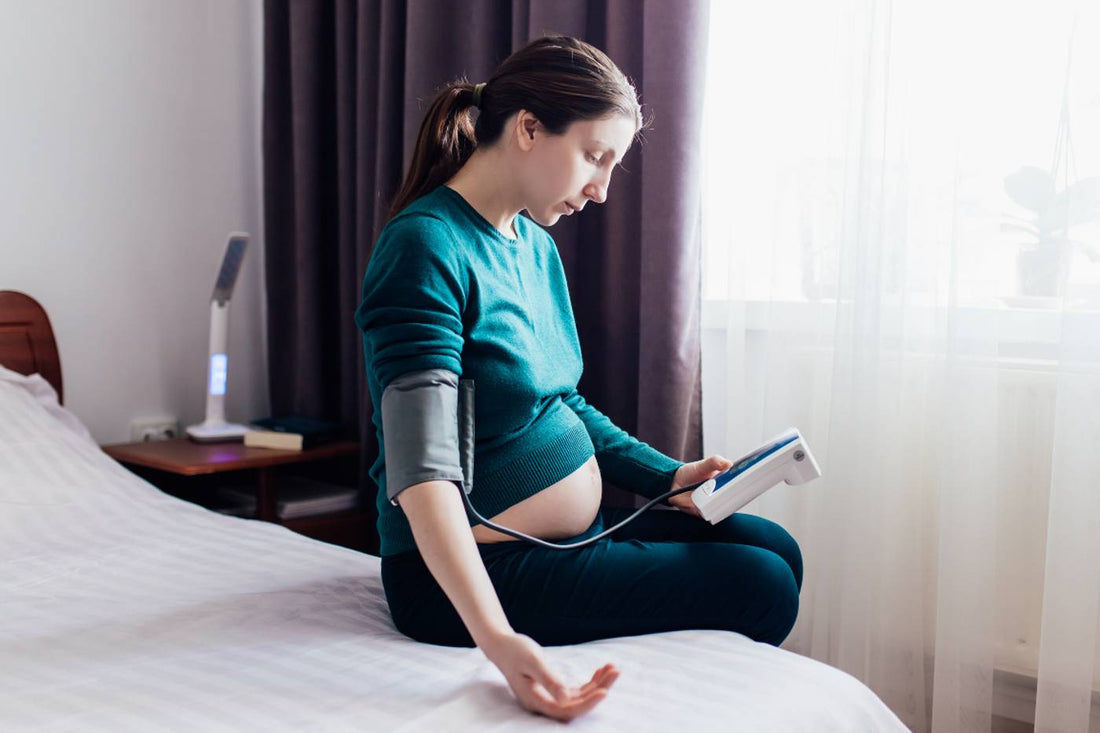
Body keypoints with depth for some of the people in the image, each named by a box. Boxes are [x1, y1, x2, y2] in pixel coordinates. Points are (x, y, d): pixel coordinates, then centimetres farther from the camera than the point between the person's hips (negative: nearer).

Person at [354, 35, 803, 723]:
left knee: (777, 550, 10)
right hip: (472, 569, -9)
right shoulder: (426, 245, -21)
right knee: (757, 590, -11)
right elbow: (422, 471, -31)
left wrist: (667, 474, 10)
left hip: (574, 532, 10)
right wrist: (496, 636, -41)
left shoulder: (537, 246, 8)